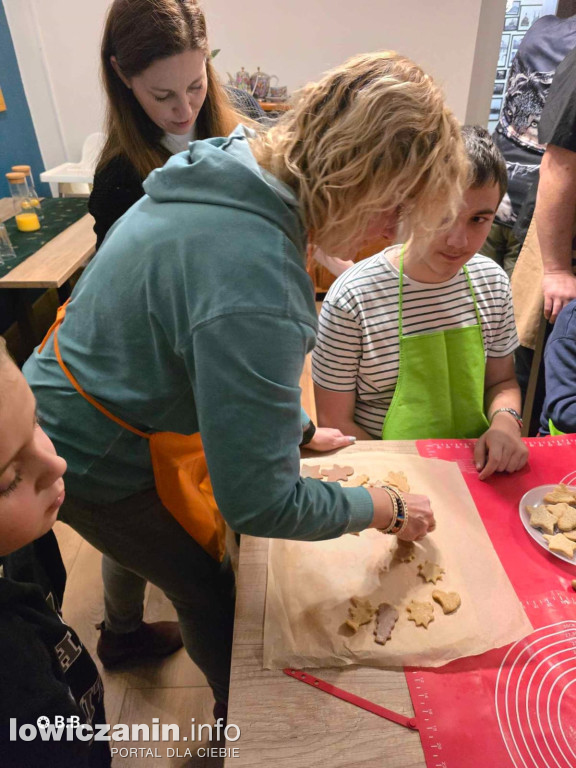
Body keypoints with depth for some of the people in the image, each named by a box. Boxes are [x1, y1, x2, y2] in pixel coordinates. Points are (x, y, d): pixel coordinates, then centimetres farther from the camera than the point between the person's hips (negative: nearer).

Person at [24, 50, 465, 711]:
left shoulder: (233, 170, -8)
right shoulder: (255, 284, -39)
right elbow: (258, 502, -31)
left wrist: (301, 428, 7)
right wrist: (388, 511, -15)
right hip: (88, 459, -8)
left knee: (153, 542, 33)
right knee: (212, 595, 14)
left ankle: (122, 629, 66)